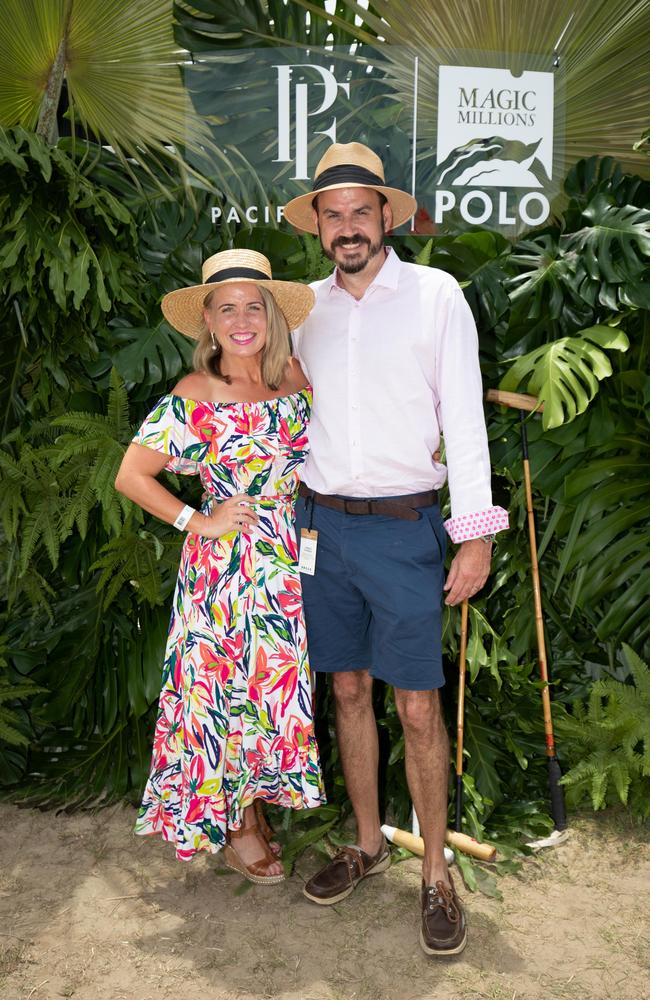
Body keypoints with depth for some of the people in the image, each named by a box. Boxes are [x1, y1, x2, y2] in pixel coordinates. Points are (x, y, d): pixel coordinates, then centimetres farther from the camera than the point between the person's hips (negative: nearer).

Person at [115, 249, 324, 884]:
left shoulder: (295, 378, 2)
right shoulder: (194, 395, -11)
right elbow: (131, 476, -8)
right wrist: (198, 522, -10)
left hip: (291, 562, 5)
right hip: (226, 567, -4)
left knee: (278, 685, 13)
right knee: (228, 687, 6)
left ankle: (255, 803, 36)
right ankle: (235, 827, 27)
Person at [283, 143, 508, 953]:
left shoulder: (436, 294, -2)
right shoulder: (306, 306, 9)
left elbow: (463, 417, -5)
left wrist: (476, 534, -10)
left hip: (404, 527, -4)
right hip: (322, 522, 4)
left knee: (418, 705, -1)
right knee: (348, 690, 12)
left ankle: (435, 874, 17)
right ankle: (367, 844, 30)